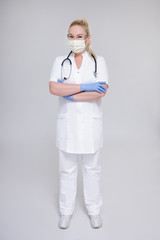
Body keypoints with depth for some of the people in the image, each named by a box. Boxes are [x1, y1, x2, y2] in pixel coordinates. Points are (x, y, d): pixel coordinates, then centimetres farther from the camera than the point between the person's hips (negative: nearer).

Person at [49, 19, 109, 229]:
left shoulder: (99, 61, 2)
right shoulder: (60, 61, 6)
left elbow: (101, 92, -13)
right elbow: (53, 88, -12)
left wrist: (70, 95, -14)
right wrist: (85, 87, -17)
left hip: (91, 123, -1)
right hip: (67, 122, 1)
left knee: (92, 168, 12)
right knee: (67, 169, 11)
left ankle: (94, 210, 31)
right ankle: (66, 211, 30)